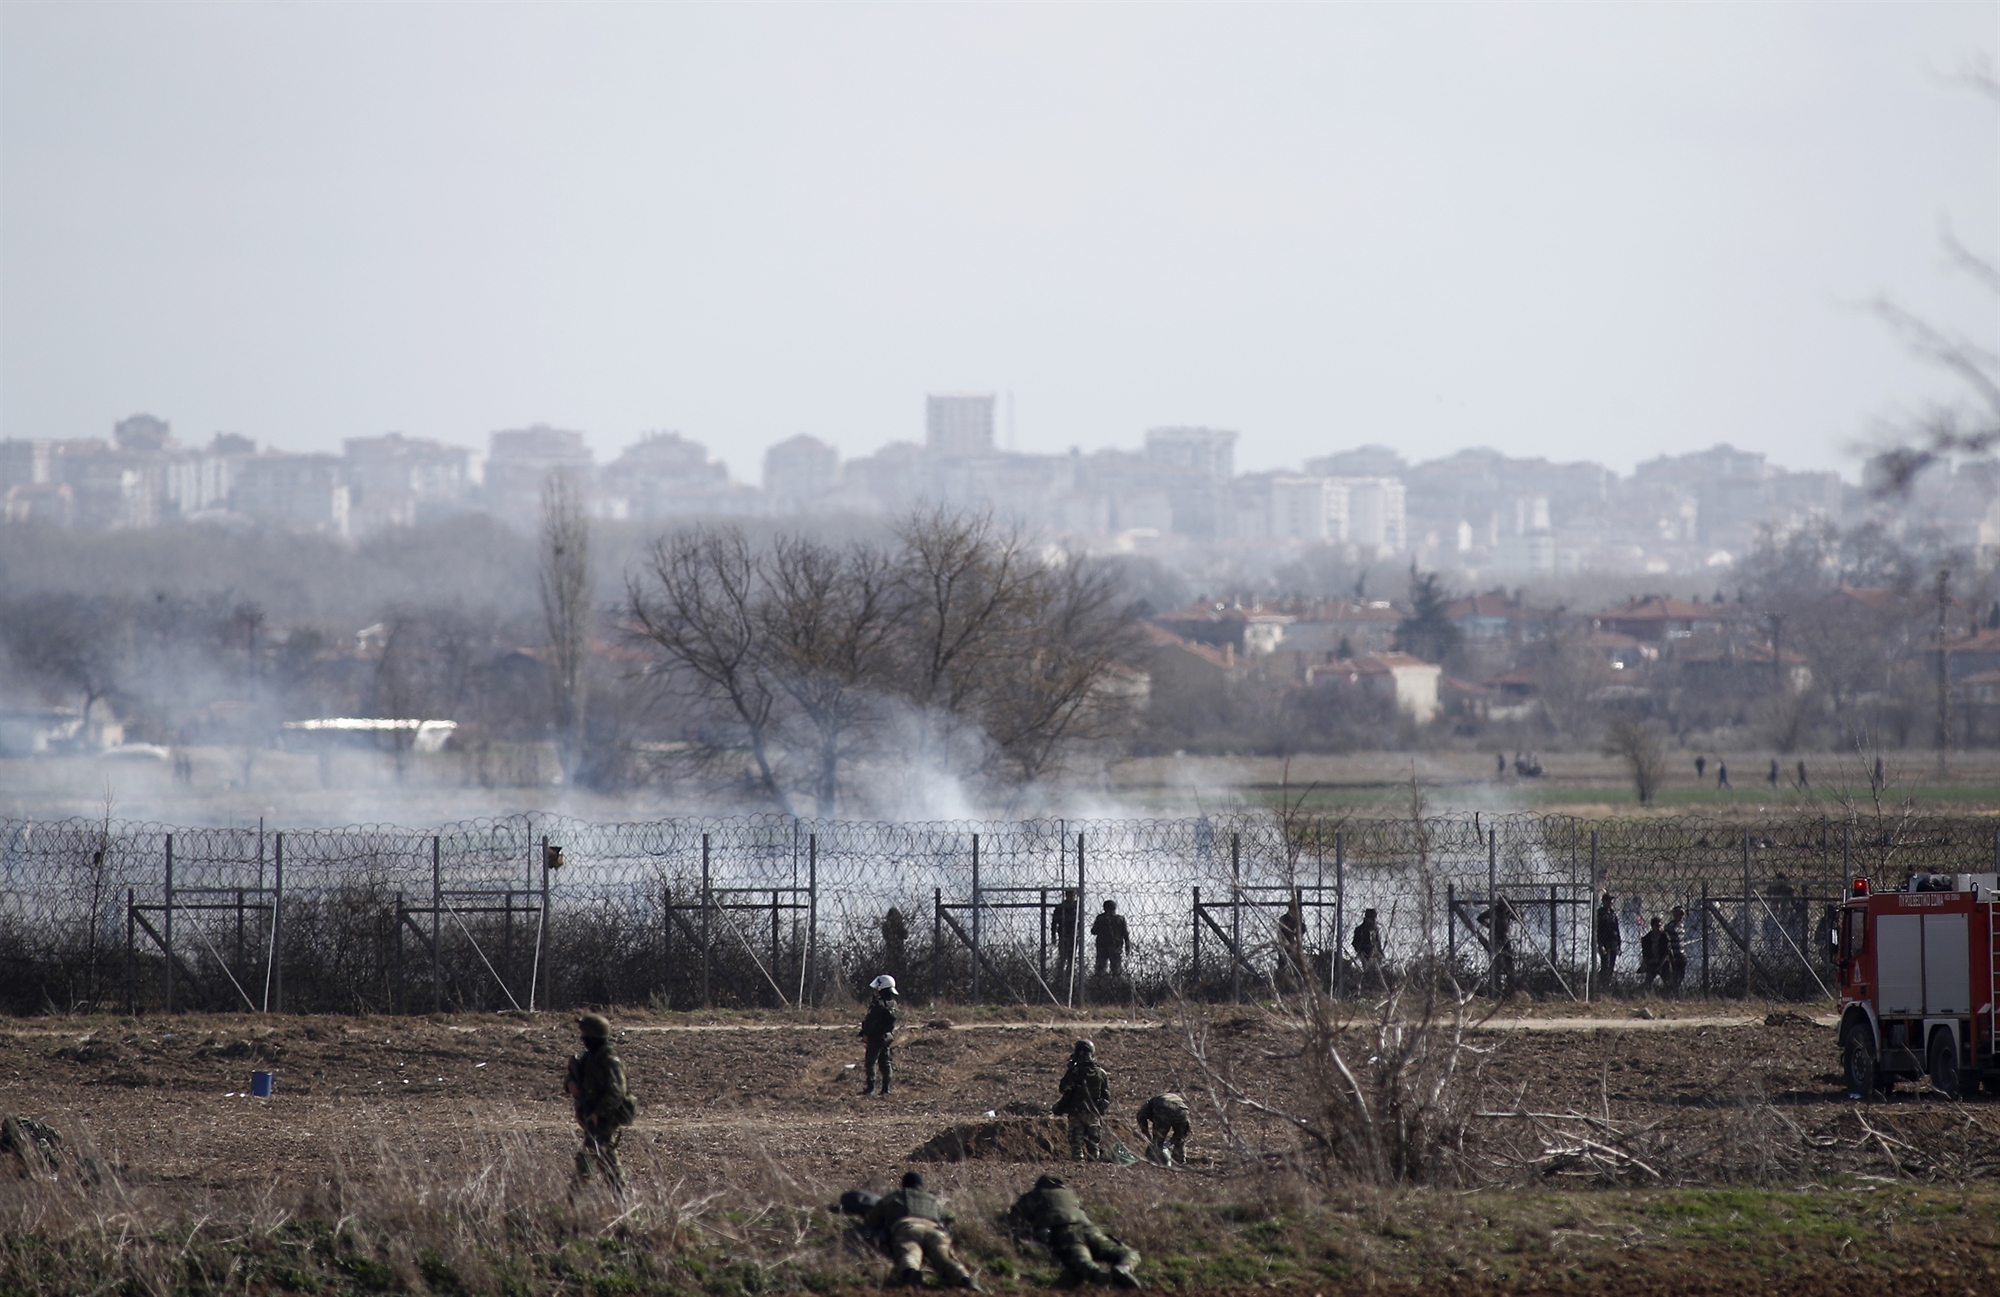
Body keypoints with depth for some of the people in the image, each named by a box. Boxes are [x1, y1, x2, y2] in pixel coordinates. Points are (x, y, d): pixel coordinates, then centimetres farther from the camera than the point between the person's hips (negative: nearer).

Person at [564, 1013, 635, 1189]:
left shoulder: (610, 1061, -18)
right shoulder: (587, 1058, 9)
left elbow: (616, 1093, -23)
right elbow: (570, 1078, 18)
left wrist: (597, 1114, -25)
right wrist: (569, 1084, -6)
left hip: (606, 1117, -9)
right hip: (591, 1116, 9)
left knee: (586, 1158, -16)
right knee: (607, 1159, 16)